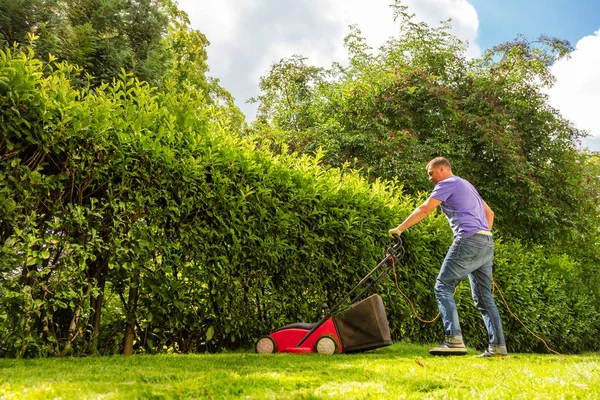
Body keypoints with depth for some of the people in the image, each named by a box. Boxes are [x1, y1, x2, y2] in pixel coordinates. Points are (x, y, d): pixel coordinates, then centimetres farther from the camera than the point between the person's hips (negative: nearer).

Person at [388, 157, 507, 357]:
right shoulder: (467, 185, 29)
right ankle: (498, 346, 7)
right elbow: (489, 212, 31)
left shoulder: (447, 184, 2)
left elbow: (424, 209, -5)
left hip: (468, 241, -9)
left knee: (443, 287, -8)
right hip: (487, 243, 9)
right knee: (484, 297, 9)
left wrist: (399, 229, -1)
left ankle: (454, 340, -18)